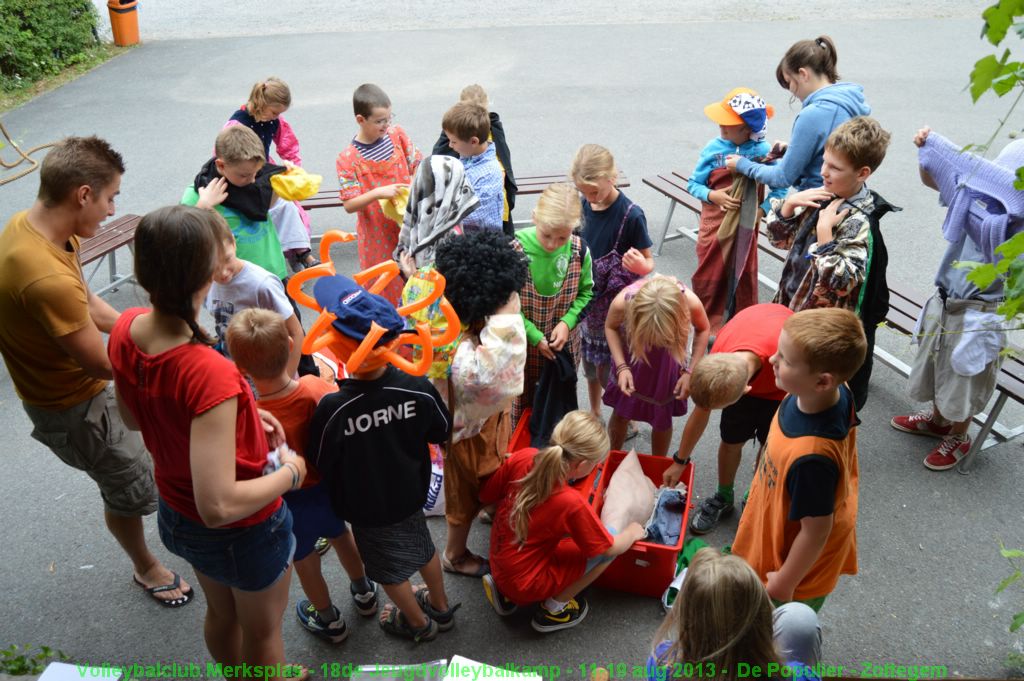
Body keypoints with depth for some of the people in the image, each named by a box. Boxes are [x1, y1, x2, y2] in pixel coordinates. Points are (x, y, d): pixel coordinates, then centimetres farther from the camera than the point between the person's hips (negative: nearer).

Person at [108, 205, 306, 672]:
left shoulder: (125, 331, -17)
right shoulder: (210, 373, -40)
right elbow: (219, 505, -37)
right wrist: (289, 472, -20)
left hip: (176, 516, 7)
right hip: (242, 531, -7)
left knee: (220, 614, 34)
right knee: (262, 633, 24)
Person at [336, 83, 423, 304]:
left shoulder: (396, 134, -3)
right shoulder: (348, 159, -15)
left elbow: (417, 164, 7)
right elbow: (349, 205, -16)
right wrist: (378, 193, -31)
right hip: (378, 234, -4)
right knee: (385, 288, 7)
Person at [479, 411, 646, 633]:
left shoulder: (522, 458, -16)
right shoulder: (572, 504, -29)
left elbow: (486, 498, 1)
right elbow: (609, 548, -11)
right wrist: (632, 532, 10)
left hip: (498, 568, 6)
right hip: (526, 585, -6)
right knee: (608, 545, -3)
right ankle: (554, 609, 10)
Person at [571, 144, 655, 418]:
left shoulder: (631, 215, -22)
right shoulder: (584, 205, -4)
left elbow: (649, 261, -15)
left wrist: (640, 266, -37)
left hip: (615, 305, -6)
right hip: (588, 298, 6)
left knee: (609, 370, 4)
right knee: (590, 363, 20)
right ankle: (594, 414, 41)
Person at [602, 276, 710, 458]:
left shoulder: (690, 302, -37)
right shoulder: (623, 301, -38)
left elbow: (702, 329, -11)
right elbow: (611, 327, -13)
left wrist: (690, 371, -17)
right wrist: (621, 367, -21)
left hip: (666, 366, 0)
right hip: (631, 360, 0)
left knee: (662, 420, 15)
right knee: (621, 413, 17)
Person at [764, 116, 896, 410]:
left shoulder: (859, 223, -25)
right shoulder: (825, 198, -1)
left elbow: (838, 283, -31)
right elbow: (779, 237, 8)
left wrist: (824, 232, -30)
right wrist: (790, 203, -9)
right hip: (797, 310, 8)